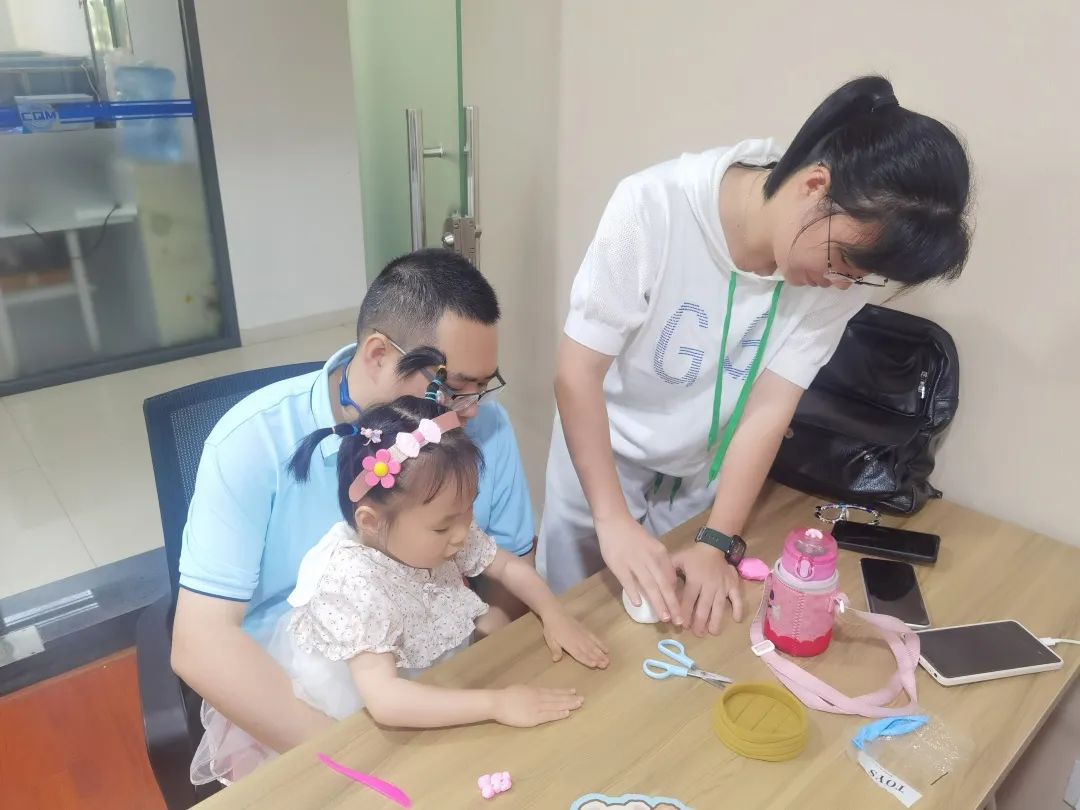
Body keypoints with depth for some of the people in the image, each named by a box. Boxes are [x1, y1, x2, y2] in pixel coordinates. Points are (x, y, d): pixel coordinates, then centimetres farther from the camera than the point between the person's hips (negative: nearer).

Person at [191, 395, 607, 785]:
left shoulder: (437, 535, -14)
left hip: (421, 688, 6)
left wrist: (555, 617, -14)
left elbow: (510, 565, 1)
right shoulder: (354, 586, -34)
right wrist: (496, 704, -40)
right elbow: (385, 702, -41)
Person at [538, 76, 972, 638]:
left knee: (689, 622, 19)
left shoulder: (847, 265, -20)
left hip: (708, 471, 3)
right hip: (600, 454, -2)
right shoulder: (655, 206, -31)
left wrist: (719, 543, -22)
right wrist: (613, 519, -32)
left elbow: (769, 407, -17)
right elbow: (578, 370, -26)